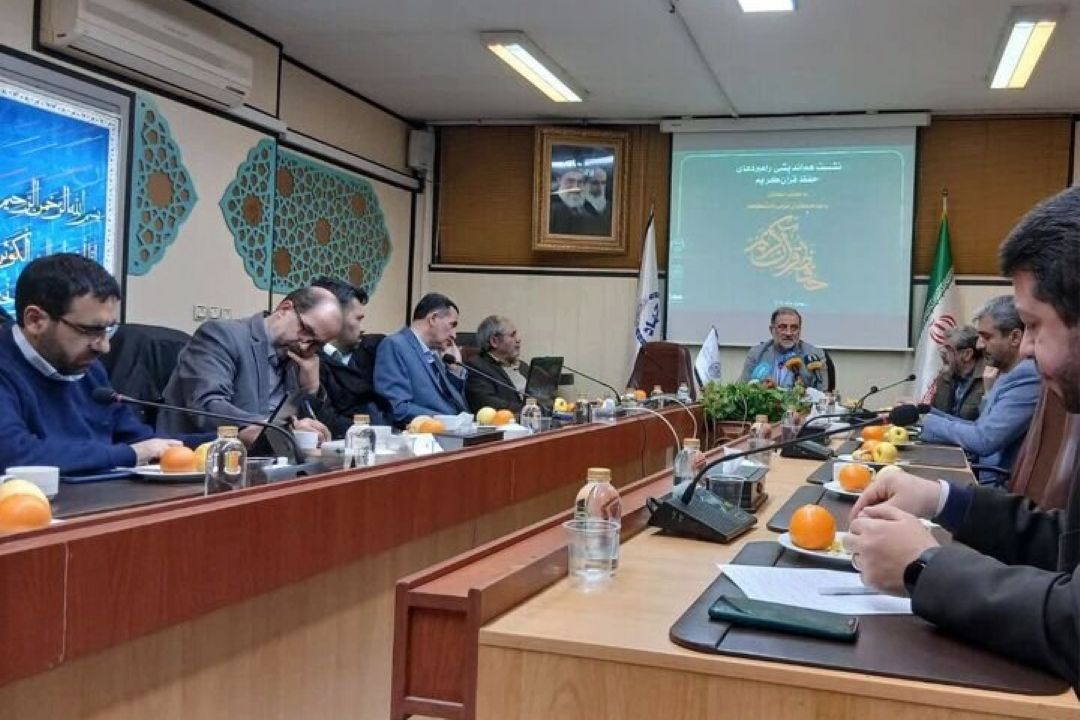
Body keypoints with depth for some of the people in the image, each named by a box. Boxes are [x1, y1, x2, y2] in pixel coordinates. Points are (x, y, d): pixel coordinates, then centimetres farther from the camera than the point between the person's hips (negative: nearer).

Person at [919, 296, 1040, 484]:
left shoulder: (1028, 379, -18)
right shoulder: (1008, 374, 13)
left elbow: (983, 440, -23)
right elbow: (979, 428, 15)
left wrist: (926, 421, -11)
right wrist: (926, 412, 5)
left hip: (1005, 487, -8)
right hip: (985, 477, 8)